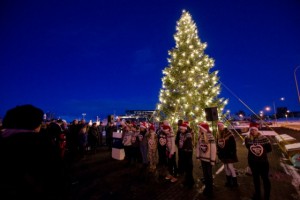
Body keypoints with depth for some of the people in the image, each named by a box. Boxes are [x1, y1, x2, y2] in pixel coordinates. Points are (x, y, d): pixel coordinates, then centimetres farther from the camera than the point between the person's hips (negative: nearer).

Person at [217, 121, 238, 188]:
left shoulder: (229, 134, -13)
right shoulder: (218, 135, 3)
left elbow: (233, 144, -14)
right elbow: (217, 144, 9)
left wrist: (233, 152, -16)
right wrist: (218, 152, 8)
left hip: (229, 153, -6)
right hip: (222, 153, 6)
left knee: (230, 167, -2)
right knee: (226, 167, 14)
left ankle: (234, 182, 14)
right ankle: (229, 181, 28)